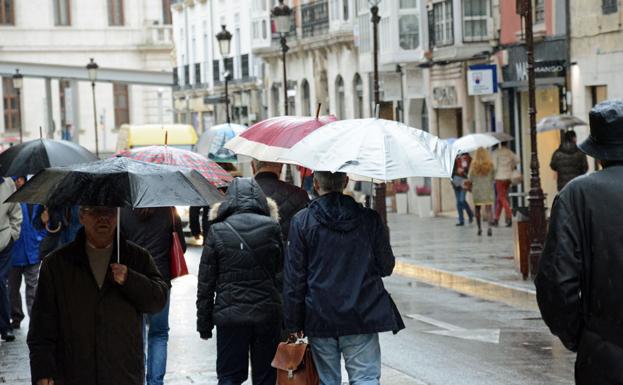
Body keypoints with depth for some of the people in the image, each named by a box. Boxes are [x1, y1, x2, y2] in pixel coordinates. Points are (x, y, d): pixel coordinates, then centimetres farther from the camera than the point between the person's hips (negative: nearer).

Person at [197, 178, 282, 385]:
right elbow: (280, 267, 10)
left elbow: (205, 283, -1)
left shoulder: (217, 231, -4)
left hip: (229, 315, -1)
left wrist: (204, 323, 4)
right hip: (267, 314, 1)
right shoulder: (272, 228, -2)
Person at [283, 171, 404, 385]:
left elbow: (293, 278, -4)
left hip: (319, 317, 0)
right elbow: (386, 267, 5)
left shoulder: (301, 221, -4)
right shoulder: (369, 219, -2)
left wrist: (293, 323, 2)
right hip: (362, 317, 0)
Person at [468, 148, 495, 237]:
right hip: (488, 189, 0)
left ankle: (479, 228, 14)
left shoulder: (474, 165, -8)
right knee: (488, 208, -1)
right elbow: (493, 176, 1)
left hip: (477, 189, 0)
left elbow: (470, 178, -2)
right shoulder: (490, 165, -7)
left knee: (478, 209, 12)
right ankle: (489, 226, -20)